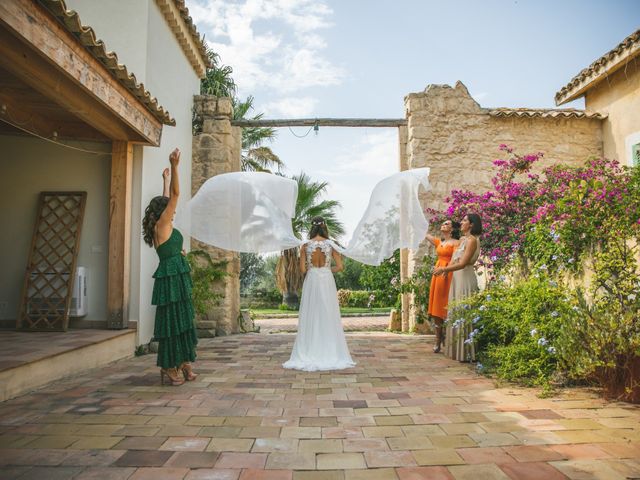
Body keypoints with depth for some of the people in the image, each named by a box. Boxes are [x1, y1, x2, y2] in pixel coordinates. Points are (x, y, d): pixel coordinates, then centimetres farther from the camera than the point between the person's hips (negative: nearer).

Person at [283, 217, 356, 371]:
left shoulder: (305, 245, -2)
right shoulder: (331, 244, -2)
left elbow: (302, 269, -3)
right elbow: (339, 267, -2)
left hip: (311, 282, 0)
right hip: (327, 282, 0)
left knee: (310, 318, 5)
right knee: (329, 318, 6)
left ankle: (309, 355, 8)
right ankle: (330, 355, 10)